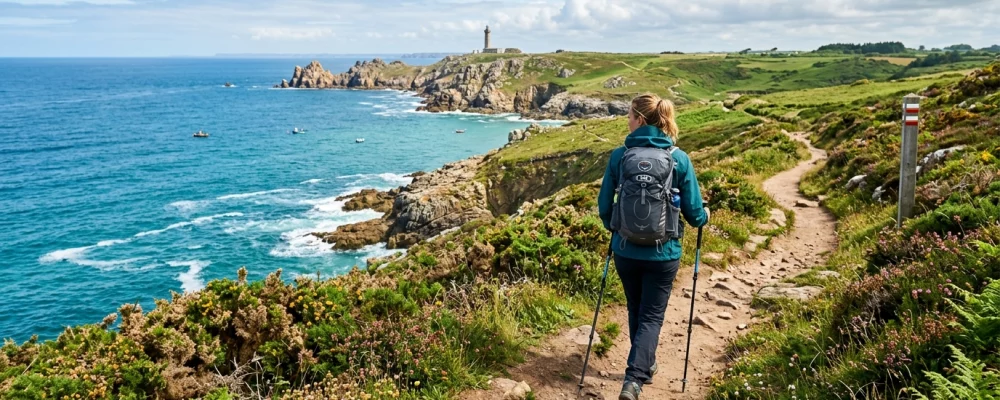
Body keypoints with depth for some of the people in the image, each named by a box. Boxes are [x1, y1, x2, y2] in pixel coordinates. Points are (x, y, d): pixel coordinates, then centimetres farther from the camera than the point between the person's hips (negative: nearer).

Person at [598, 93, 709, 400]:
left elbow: (604, 206, 0)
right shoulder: (679, 158, -6)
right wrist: (703, 217, 21)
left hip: (626, 250, 2)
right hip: (663, 253, -1)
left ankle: (645, 365, 40)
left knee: (636, 310, 22)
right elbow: (693, 213, -4)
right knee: (651, 316, 8)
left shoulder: (619, 156, -6)